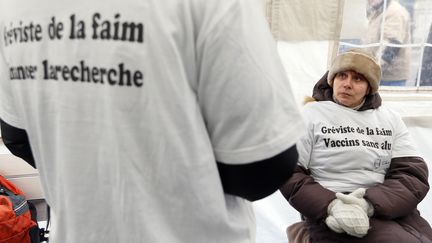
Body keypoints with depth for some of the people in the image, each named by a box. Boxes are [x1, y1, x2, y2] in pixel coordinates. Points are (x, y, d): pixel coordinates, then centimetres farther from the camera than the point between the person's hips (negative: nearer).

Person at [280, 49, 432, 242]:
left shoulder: (390, 119, 11)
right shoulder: (311, 114, 0)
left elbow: (413, 174, 2)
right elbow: (289, 173, -5)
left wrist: (368, 204, -16)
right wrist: (330, 205, -20)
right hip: (330, 210, -6)